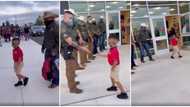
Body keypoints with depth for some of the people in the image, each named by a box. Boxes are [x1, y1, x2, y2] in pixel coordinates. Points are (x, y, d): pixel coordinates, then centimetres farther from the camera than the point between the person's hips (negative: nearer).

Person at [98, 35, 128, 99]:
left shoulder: (114, 51, -31)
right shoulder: (112, 49, 0)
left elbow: (116, 62, -31)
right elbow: (108, 55, 17)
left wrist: (112, 68, -20)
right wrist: (101, 55, 22)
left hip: (115, 67, -10)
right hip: (113, 66, 10)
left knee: (116, 80, -4)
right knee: (112, 77, 29)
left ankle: (124, 93, 3)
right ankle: (114, 87, 52)